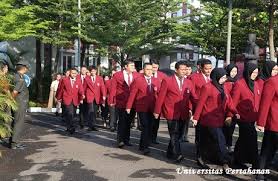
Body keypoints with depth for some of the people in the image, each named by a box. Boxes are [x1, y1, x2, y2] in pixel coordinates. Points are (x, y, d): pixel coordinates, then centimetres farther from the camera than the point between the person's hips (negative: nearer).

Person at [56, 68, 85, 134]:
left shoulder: (79, 81, 4)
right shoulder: (65, 80, 1)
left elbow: (81, 89, -9)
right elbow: (61, 89, 10)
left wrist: (82, 95, -29)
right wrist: (59, 98, 16)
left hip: (75, 101, 3)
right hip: (67, 100, -3)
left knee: (72, 115, 10)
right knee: (70, 114, -15)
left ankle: (69, 128, 27)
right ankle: (71, 128, -13)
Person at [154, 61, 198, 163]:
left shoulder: (189, 83, 8)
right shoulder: (167, 81, -4)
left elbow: (194, 98, 4)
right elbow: (161, 97, -2)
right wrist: (157, 111, -1)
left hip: (183, 114, 5)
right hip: (171, 113, -5)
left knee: (178, 135, 13)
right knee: (174, 135, -8)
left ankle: (170, 153, 28)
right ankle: (177, 155, -4)